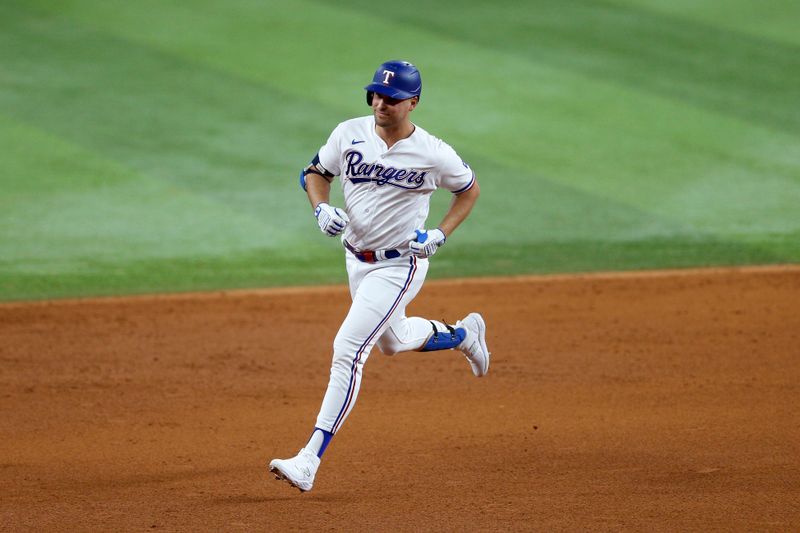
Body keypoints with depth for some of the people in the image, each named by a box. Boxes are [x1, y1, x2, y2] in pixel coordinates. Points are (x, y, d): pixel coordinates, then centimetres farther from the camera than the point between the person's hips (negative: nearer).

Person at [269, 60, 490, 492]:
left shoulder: (433, 154, -16)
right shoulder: (349, 134, -7)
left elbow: (470, 189, 2)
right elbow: (315, 173, 9)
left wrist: (441, 234, -11)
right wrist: (321, 209, -12)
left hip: (399, 265, -7)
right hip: (356, 258, 7)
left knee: (348, 349, -18)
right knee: (392, 341, 26)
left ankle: (310, 460, -20)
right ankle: (463, 334, 57)